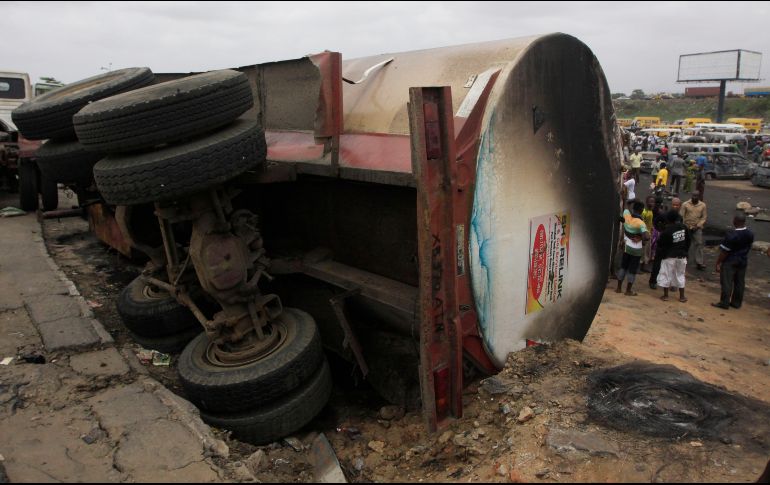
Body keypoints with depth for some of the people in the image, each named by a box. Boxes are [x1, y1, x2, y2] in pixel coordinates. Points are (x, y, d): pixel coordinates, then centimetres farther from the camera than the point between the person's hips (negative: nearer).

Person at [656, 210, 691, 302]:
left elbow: (661, 245, -11)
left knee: (666, 275, 8)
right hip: (682, 256, 5)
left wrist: (662, 254, 7)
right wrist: (685, 252, 18)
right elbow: (688, 241, 8)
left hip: (669, 256, -5)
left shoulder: (666, 231, -19)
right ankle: (682, 296, 20)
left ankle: (665, 295, 13)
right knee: (680, 275, 16)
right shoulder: (684, 227, -3)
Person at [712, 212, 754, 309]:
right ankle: (737, 303, 23)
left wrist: (718, 263, -11)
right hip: (743, 262, 7)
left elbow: (724, 252, -20)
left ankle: (724, 303, 8)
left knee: (727, 283, 2)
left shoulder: (731, 235, -25)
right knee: (740, 283, 14)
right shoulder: (750, 234, -2)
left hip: (730, 263, -7)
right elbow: (749, 247, 10)